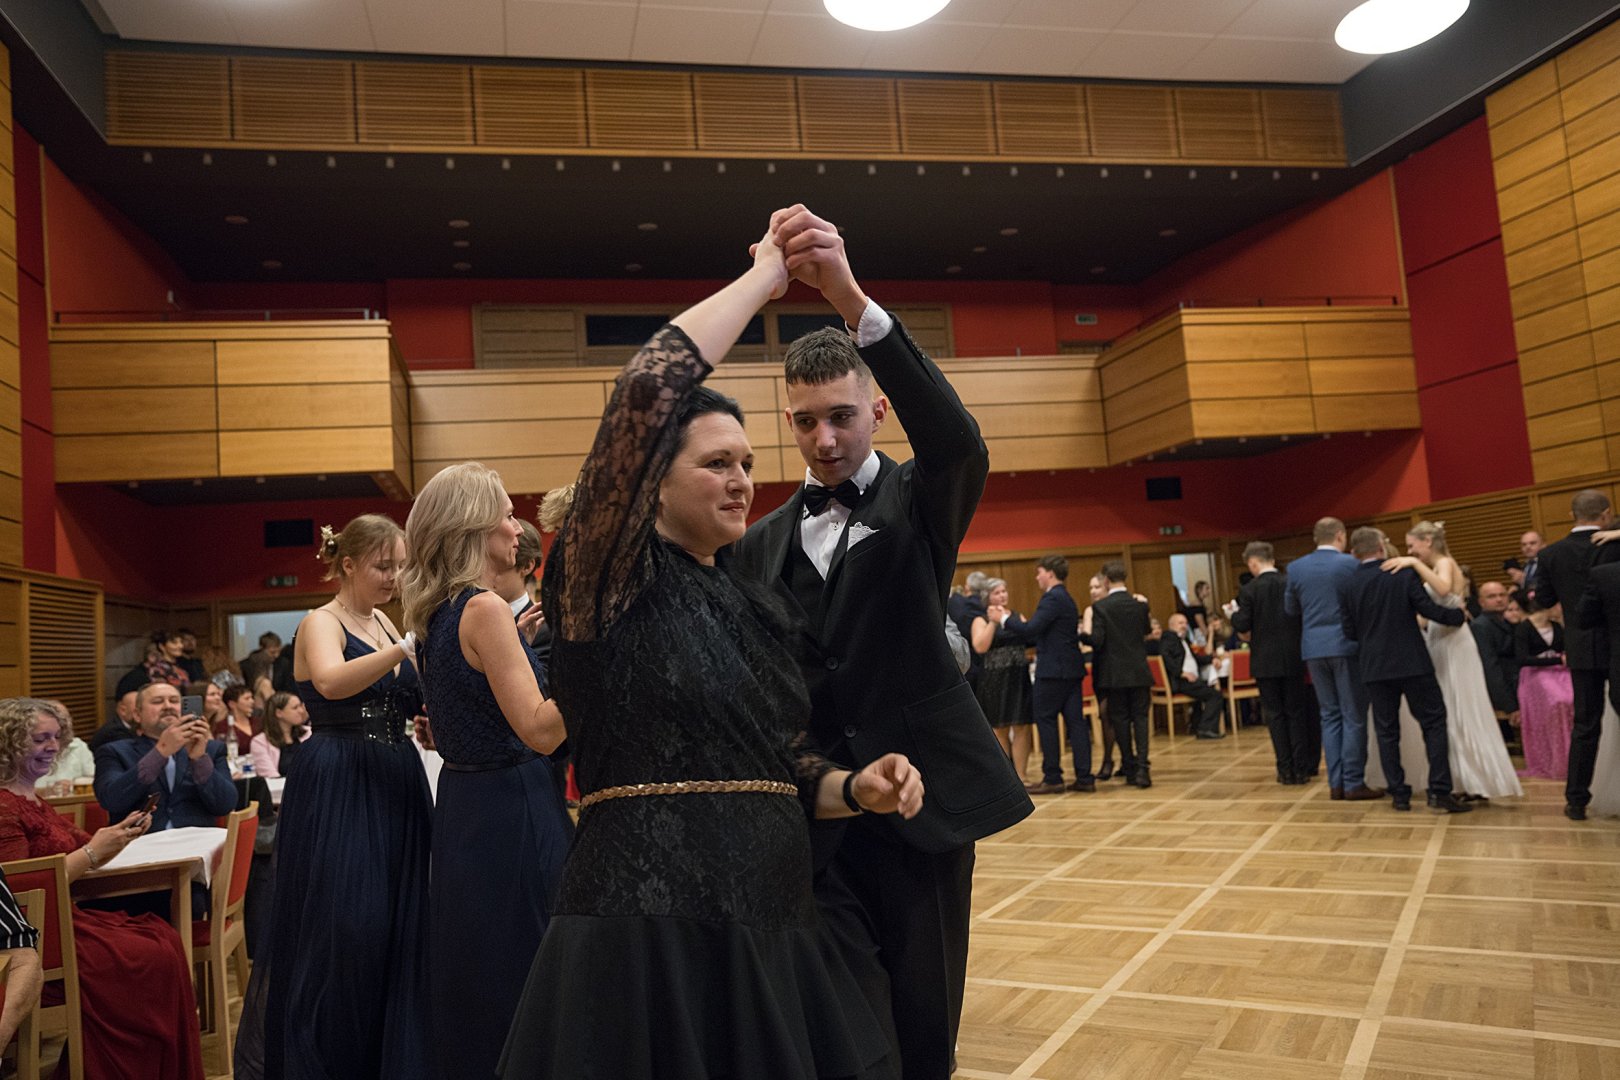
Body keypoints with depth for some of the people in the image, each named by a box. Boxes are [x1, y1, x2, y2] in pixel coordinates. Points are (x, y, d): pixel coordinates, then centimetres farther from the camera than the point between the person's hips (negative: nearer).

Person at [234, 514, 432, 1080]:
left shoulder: (384, 623, 14)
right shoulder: (321, 623, -6)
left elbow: (413, 700, 8)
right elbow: (331, 682, -29)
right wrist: (409, 647, -36)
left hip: (396, 786, 7)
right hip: (338, 787, -7)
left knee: (397, 922, 8)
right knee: (340, 925, -4)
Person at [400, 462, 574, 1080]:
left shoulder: (437, 614, 11)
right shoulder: (486, 608, -17)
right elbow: (540, 730, -23)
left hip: (462, 800, 10)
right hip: (511, 811, -10)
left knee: (474, 979, 19)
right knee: (525, 982, 0)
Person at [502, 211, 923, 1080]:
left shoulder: (755, 608, 12)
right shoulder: (610, 580, -8)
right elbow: (649, 388, -21)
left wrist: (854, 789, -1)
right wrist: (765, 275, -10)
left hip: (771, 935, 7)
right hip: (652, 938, -7)